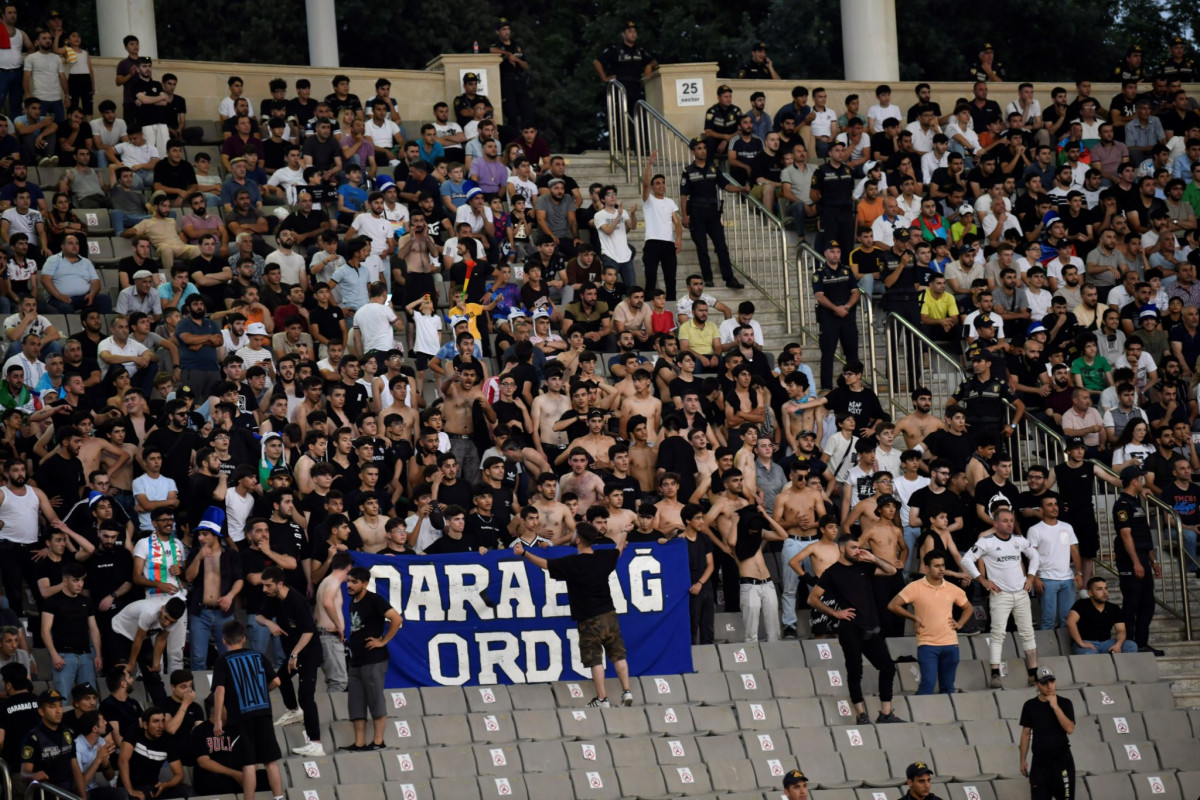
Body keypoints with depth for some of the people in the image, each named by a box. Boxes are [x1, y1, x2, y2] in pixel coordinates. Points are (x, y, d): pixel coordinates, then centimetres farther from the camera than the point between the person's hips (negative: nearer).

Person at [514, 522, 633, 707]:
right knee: (618, 655, 11)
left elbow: (545, 564, -11)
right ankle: (626, 691, 8)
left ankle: (602, 699, 2)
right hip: (609, 614, 5)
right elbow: (618, 551, 25)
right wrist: (624, 536, 47)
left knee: (595, 659, 2)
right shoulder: (603, 557, 2)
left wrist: (524, 553, -2)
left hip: (589, 620, -5)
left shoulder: (572, 564, -15)